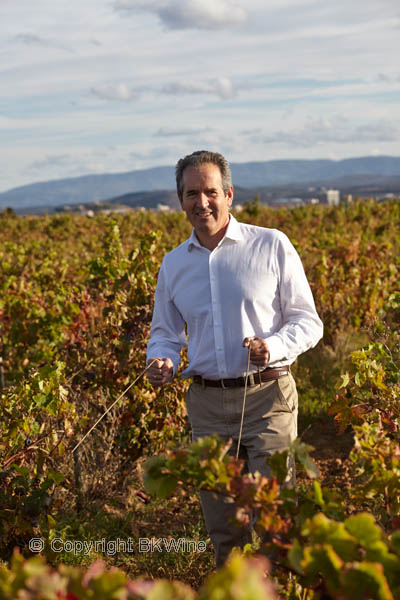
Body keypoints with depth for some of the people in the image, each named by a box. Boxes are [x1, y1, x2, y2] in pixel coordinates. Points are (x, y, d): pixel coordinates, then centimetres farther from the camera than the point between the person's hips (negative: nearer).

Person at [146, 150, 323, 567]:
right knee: (221, 525, 10)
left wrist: (273, 347, -20)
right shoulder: (173, 264, 10)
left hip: (266, 397, -3)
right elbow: (165, 333, 19)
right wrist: (162, 361, -5)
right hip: (207, 403, 4)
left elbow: (307, 322, 1)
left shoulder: (272, 246, -1)